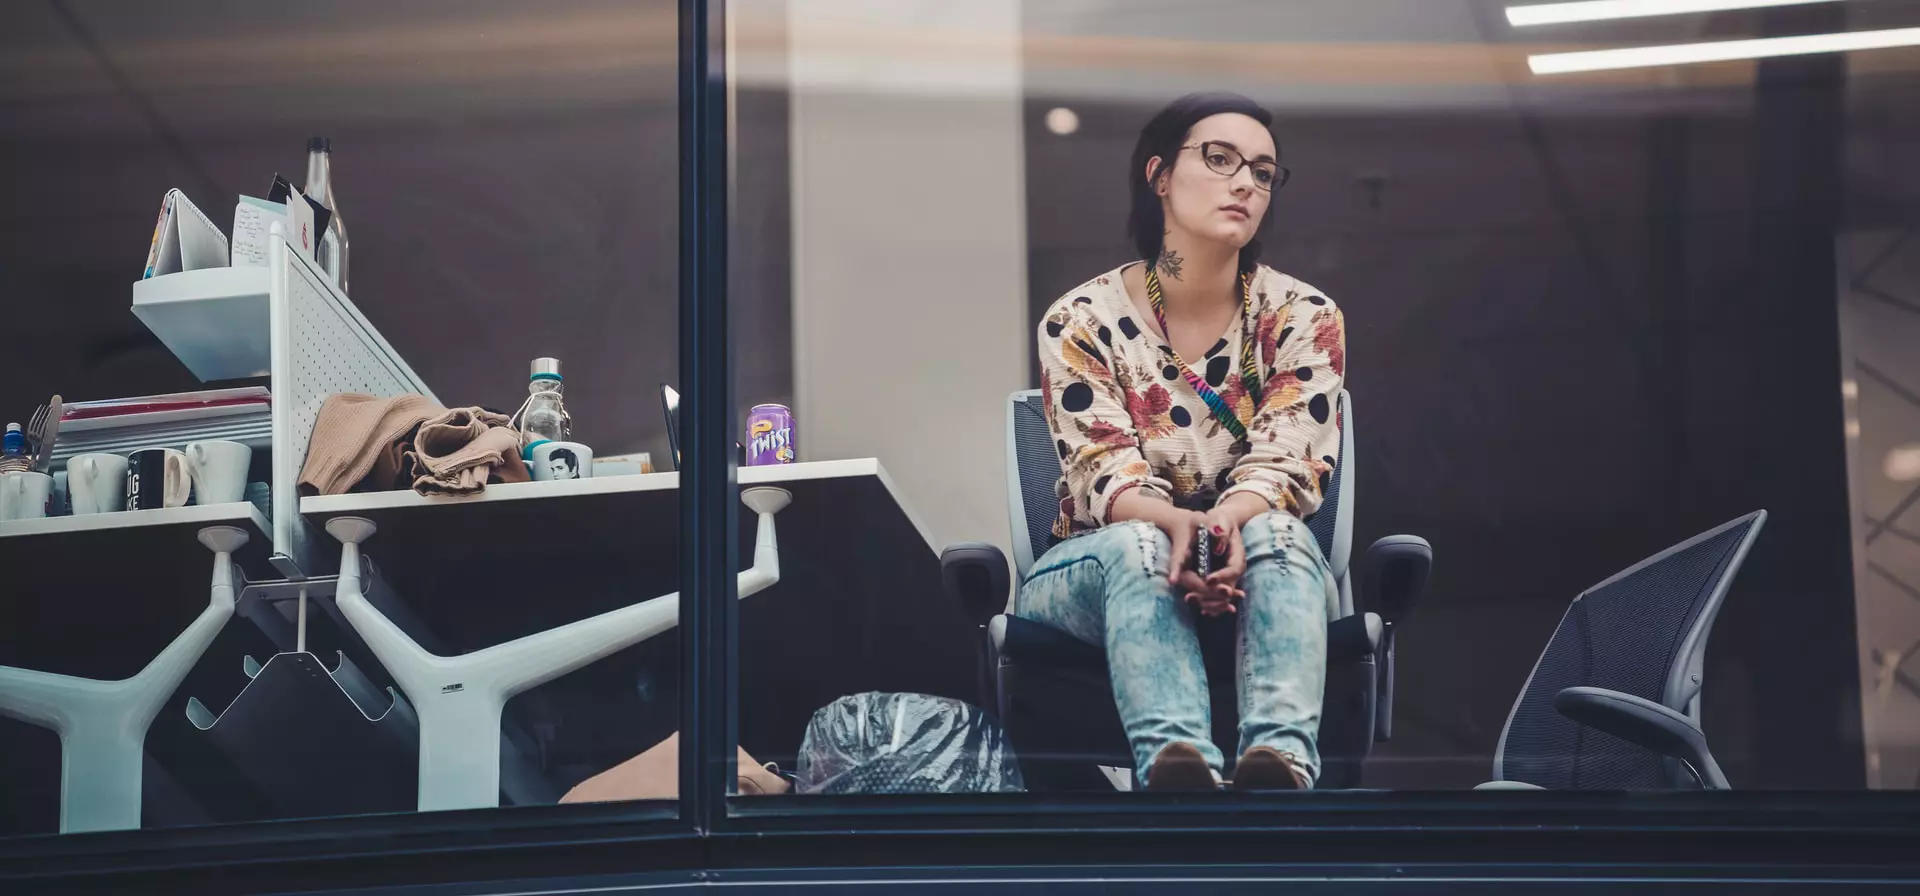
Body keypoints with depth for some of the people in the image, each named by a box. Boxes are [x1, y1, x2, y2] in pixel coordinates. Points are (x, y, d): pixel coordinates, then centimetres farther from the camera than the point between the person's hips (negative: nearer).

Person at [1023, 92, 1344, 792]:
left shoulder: (1304, 319, 0)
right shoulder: (1082, 322, -4)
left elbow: (1284, 465, -12)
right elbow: (1106, 473, -14)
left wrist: (1229, 521, -37)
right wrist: (1175, 523, -38)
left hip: (1263, 570, 1)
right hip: (1099, 572, 0)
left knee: (1275, 532, -34)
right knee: (1136, 546, -35)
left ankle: (1283, 759, -61)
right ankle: (1176, 759, -64)